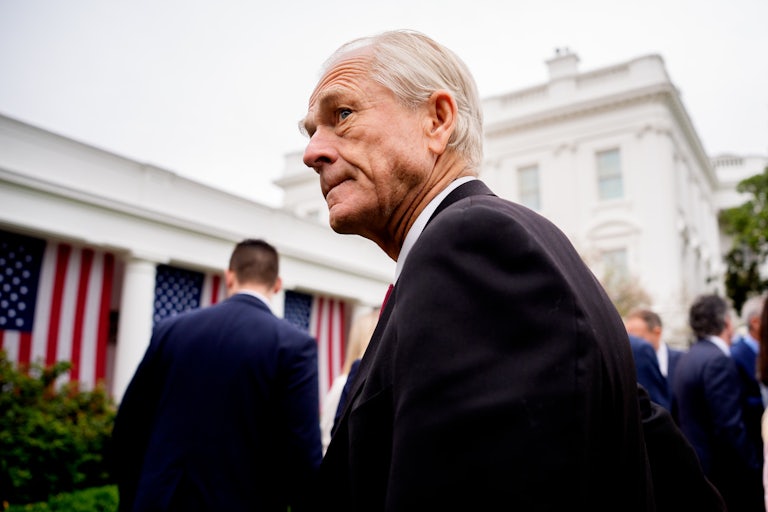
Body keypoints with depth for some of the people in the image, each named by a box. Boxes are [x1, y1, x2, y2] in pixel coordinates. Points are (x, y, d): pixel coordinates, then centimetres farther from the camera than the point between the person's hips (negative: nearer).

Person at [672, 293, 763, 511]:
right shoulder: (718, 360, -18)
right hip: (723, 473, -9)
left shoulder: (688, 358, 9)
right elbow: (731, 428, -23)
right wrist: (756, 472, -15)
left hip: (696, 465, 9)